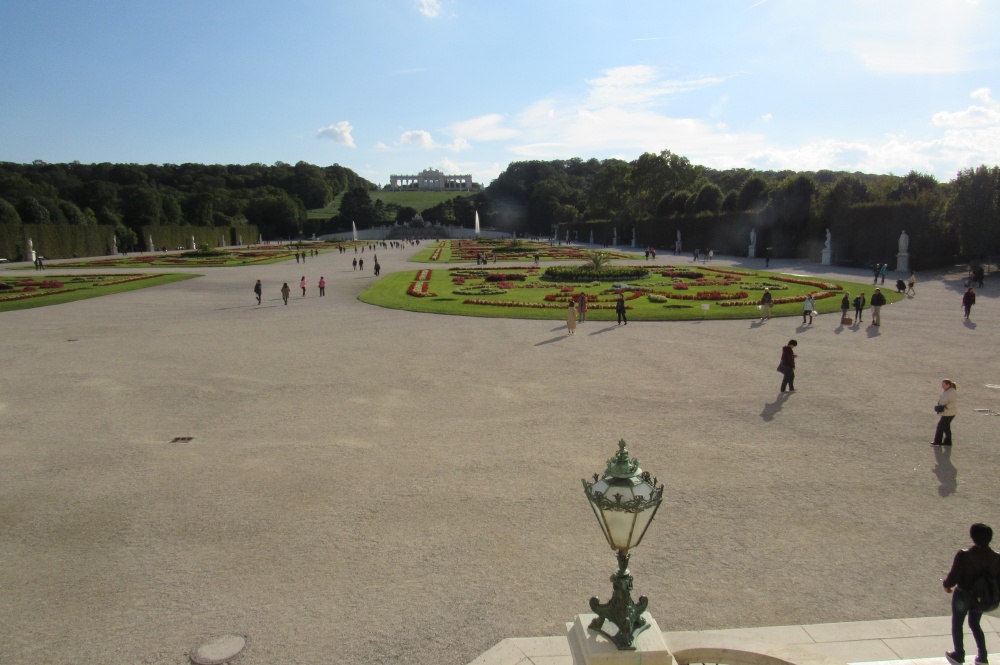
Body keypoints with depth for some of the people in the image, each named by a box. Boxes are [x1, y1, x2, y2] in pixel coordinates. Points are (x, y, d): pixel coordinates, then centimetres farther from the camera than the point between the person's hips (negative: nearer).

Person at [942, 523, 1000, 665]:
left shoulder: (963, 555, -28)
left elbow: (952, 578, -24)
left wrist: (946, 584, -1)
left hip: (963, 596, -4)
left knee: (957, 624, 20)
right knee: (975, 624, 28)